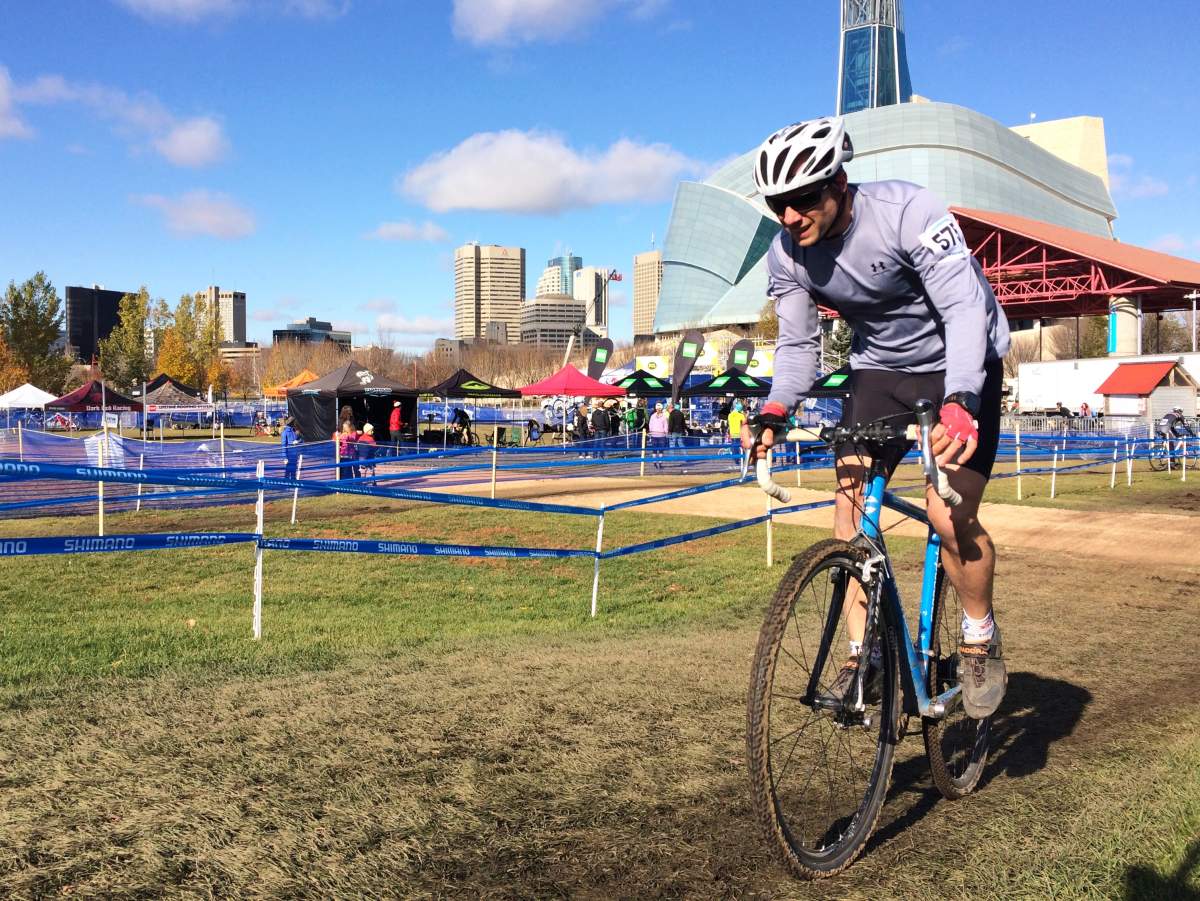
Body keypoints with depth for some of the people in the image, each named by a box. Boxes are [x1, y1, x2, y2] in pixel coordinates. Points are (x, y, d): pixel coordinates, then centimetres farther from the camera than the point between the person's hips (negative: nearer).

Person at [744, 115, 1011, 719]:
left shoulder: (907, 211, -28)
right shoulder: (786, 255, -12)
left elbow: (965, 307, -34)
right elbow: (798, 343, -5)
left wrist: (959, 404, -49)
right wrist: (774, 410, -25)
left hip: (960, 364, -5)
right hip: (878, 368, 5)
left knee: (950, 515, -18)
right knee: (849, 508, -9)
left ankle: (981, 640, 8)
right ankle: (861, 655, 2)